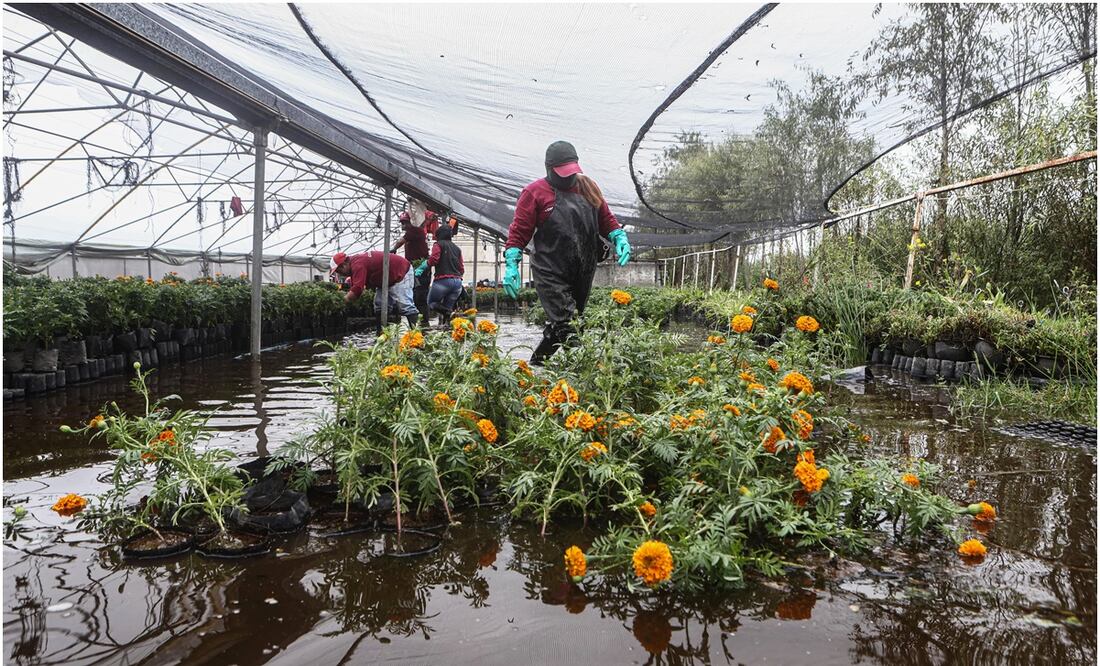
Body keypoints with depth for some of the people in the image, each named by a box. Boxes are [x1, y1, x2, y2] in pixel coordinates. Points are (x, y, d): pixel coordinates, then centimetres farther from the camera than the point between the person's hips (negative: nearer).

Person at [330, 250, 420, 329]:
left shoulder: (357, 264, -27)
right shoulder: (354, 263, 6)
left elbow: (357, 289, -34)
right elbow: (353, 288, 11)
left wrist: (342, 301, -26)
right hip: (388, 278, 11)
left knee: (404, 305, -19)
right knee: (379, 306, 7)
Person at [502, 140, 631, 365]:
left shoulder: (588, 187, 11)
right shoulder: (534, 192, -3)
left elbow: (606, 219, 18)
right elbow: (519, 232, -3)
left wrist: (620, 238, 0)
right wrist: (511, 265, -12)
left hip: (584, 274, 6)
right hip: (551, 274, -6)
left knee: (569, 322, 14)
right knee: (565, 325, -17)